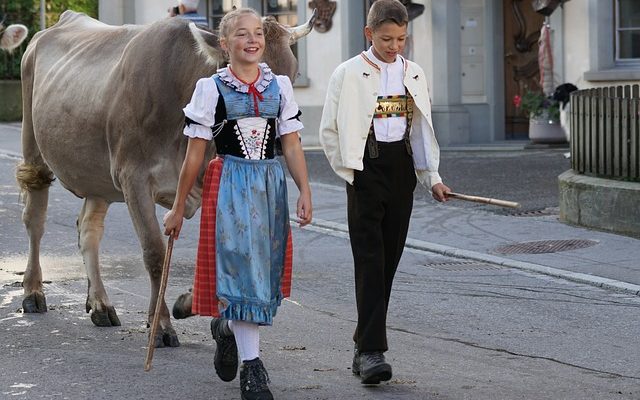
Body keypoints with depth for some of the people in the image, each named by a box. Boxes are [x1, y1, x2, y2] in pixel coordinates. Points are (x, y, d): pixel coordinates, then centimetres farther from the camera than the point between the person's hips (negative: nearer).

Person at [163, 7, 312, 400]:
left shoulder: (280, 86, 6)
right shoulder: (211, 88, -2)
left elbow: (292, 146, 4)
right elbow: (195, 153, 0)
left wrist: (305, 191, -8)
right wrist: (178, 207, 2)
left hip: (271, 185, 4)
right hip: (229, 185, -4)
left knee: (265, 269, 10)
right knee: (241, 269, -7)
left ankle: (228, 327, 39)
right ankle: (252, 366, -4)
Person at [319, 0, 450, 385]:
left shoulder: (414, 74, 11)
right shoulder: (349, 74, -2)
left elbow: (423, 129, 18)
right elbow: (329, 129, 1)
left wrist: (432, 176, 14)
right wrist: (349, 171, -3)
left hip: (402, 168, 5)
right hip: (367, 168, -5)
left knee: (389, 257, 6)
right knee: (370, 259, -11)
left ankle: (365, 342, 17)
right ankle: (371, 351, -14)